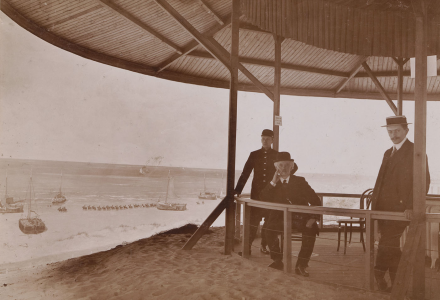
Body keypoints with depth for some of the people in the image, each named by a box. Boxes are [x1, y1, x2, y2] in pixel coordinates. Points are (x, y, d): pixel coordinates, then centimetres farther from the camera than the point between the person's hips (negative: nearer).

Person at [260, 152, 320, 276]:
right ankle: (278, 261, -7)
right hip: (281, 218, 1)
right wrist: (273, 182, -12)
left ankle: (301, 265, -16)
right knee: (270, 230, -28)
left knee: (311, 230, -30)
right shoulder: (273, 184, 10)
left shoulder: (300, 181, 5)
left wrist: (313, 218, -14)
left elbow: (315, 201, 3)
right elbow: (263, 199, -6)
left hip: (300, 218, -1)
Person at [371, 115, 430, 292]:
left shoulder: (415, 151, -6)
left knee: (387, 242, -10)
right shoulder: (388, 153, 17)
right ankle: (397, 283, 21)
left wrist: (412, 206, -21)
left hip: (400, 208, -7)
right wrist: (375, 203, 10)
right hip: (384, 208, 7)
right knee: (391, 245, 11)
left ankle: (379, 275, 5)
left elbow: (423, 182, -13)